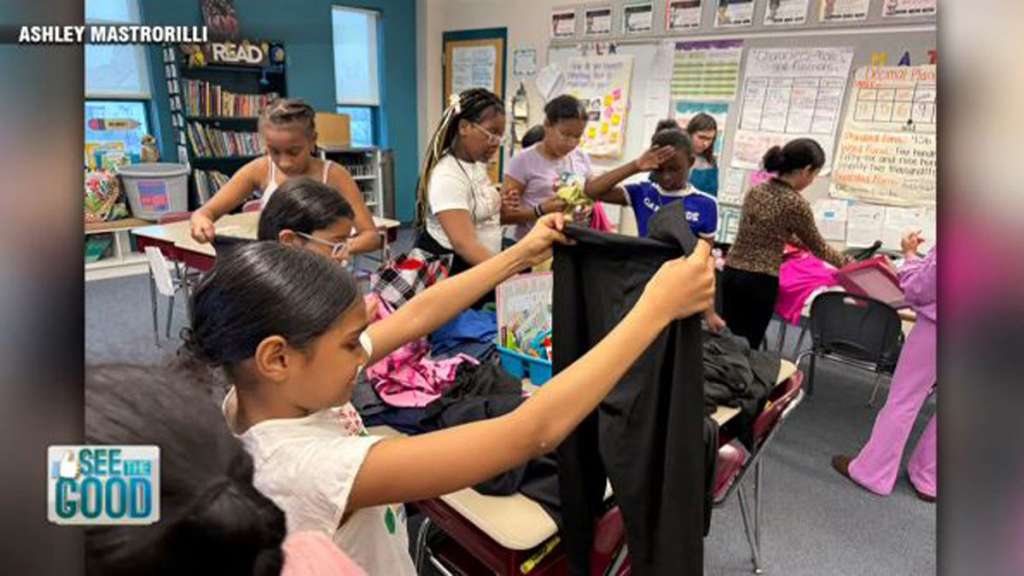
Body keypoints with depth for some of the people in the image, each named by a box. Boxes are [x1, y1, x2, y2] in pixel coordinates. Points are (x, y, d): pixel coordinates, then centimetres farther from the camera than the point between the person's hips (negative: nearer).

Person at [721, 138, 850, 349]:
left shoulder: (755, 191, 9)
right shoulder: (796, 203, -11)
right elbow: (818, 247, 3)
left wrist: (796, 240, 37)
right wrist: (848, 264, 19)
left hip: (731, 272, 6)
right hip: (761, 281, -6)